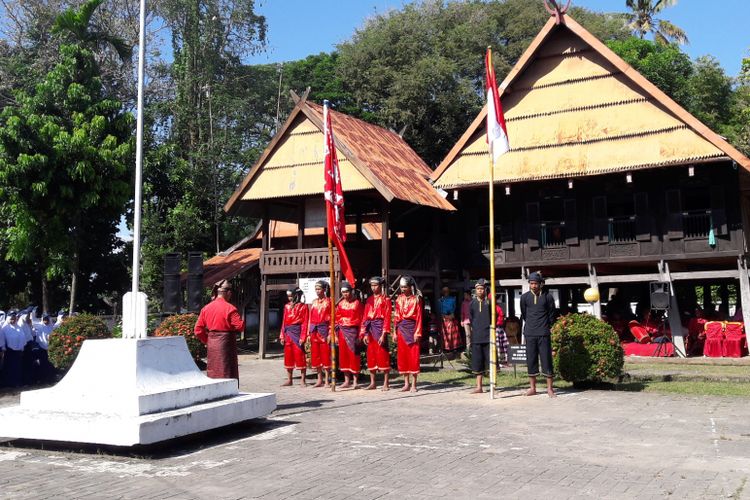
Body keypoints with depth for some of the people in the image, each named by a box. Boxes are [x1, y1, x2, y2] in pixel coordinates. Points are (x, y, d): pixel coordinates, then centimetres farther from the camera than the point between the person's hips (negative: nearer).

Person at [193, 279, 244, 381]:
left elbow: (198, 330, 6)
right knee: (227, 373, 1)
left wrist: (207, 341, 15)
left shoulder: (206, 308, 5)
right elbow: (240, 326, -16)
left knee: (213, 374, 15)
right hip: (225, 345, -6)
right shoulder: (229, 308, -12)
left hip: (211, 345, 6)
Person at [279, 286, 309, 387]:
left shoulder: (303, 306, -2)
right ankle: (289, 379, 16)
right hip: (288, 333, 5)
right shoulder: (287, 306, 13)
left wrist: (303, 337, -13)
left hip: (297, 332, -5)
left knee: (299, 356, -4)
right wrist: (282, 335, 6)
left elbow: (305, 323, -7)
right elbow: (284, 321, 12)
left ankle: (302, 380, 3)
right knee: (288, 356, 8)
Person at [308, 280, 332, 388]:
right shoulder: (314, 302, 13)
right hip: (314, 330, 5)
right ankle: (319, 380, 16)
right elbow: (310, 318, 13)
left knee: (325, 355, -3)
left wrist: (330, 334, -12)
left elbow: (331, 318, -6)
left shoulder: (328, 301, -2)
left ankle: (326, 380, 3)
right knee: (315, 355, 7)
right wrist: (309, 333, 7)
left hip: (324, 329, -5)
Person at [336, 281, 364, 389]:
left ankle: (355, 381, 4)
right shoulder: (340, 304, 8)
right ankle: (347, 381, 16)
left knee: (353, 355, -3)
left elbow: (360, 319, -5)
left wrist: (360, 334, -10)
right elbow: (337, 319, 10)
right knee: (343, 355, 7)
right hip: (342, 332, 5)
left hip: (353, 331, -4)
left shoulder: (357, 303, -4)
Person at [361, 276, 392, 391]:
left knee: (383, 355, -4)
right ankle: (373, 382, 16)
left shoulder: (385, 299, -2)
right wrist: (364, 333, 3)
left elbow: (387, 317, -8)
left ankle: (386, 383, 1)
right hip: (370, 329, 6)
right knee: (371, 355, 8)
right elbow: (365, 317, 11)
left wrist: (384, 334, -15)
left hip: (380, 327, -5)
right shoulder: (369, 300, 14)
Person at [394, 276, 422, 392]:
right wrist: (395, 332, 5)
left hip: (412, 327, -4)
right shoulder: (399, 299, 9)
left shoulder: (416, 299, -2)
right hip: (401, 328, 4)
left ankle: (413, 384, 3)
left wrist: (417, 332, -11)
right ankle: (406, 383, 13)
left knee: (414, 356, -3)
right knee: (402, 355, 5)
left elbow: (419, 317, -5)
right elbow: (397, 317, 10)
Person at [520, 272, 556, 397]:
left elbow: (552, 315, 8)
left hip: (544, 334, -2)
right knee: (531, 360, 5)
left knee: (546, 360, -2)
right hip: (529, 334, 2)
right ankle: (532, 387, 13)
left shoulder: (547, 297, -1)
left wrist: (545, 327, 11)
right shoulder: (525, 297, 4)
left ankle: (549, 388, 3)